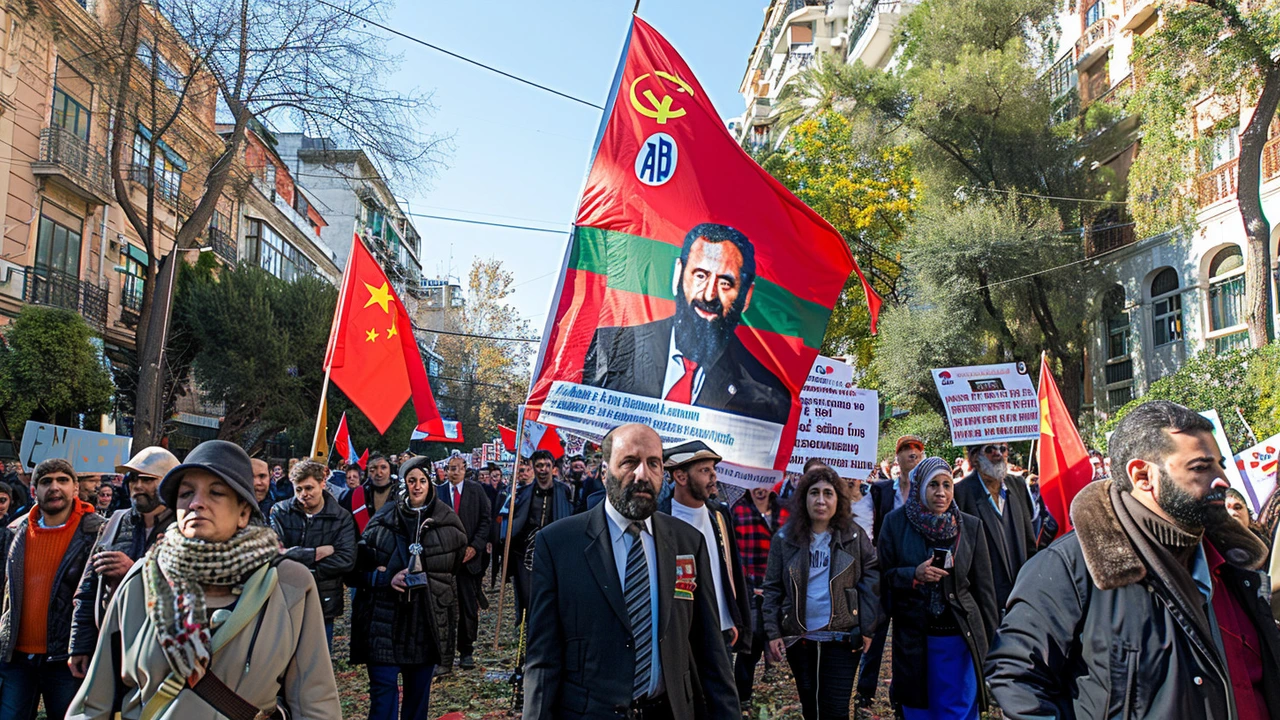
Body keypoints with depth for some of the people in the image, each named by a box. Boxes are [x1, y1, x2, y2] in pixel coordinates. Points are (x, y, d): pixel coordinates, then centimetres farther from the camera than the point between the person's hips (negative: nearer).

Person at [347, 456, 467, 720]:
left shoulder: (446, 520, 2)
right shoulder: (383, 519, 1)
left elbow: (457, 561, 15)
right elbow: (358, 567, 3)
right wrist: (386, 579, -14)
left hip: (428, 617, 1)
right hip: (386, 616, -1)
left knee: (419, 688, 11)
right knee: (383, 687, -4)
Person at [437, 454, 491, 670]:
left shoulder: (476, 490, 3)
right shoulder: (438, 492, 3)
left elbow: (486, 520, 1)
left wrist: (475, 546, -8)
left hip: (470, 556, 0)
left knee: (469, 607, 3)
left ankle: (466, 652, 13)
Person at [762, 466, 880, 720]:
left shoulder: (854, 536, -2)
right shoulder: (785, 537, -2)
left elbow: (872, 581, -1)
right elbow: (772, 588, 0)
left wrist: (867, 629, -6)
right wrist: (773, 632, -5)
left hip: (842, 639, -2)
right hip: (798, 638, 2)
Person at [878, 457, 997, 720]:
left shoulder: (971, 526, 1)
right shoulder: (896, 522, -2)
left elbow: (983, 587, 5)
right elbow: (884, 575, 2)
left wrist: (990, 641, 5)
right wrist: (914, 574, -17)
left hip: (959, 636, 0)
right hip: (912, 637, 0)